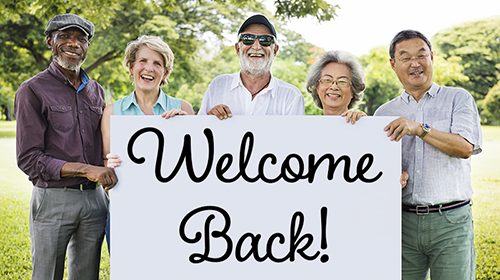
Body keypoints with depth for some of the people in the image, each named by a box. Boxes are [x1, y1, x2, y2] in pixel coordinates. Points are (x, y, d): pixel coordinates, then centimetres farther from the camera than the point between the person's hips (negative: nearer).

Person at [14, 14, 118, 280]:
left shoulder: (96, 91, 13)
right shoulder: (32, 90, -4)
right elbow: (28, 159, -11)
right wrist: (85, 170, -19)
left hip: (94, 198, 5)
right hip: (53, 199, -5)